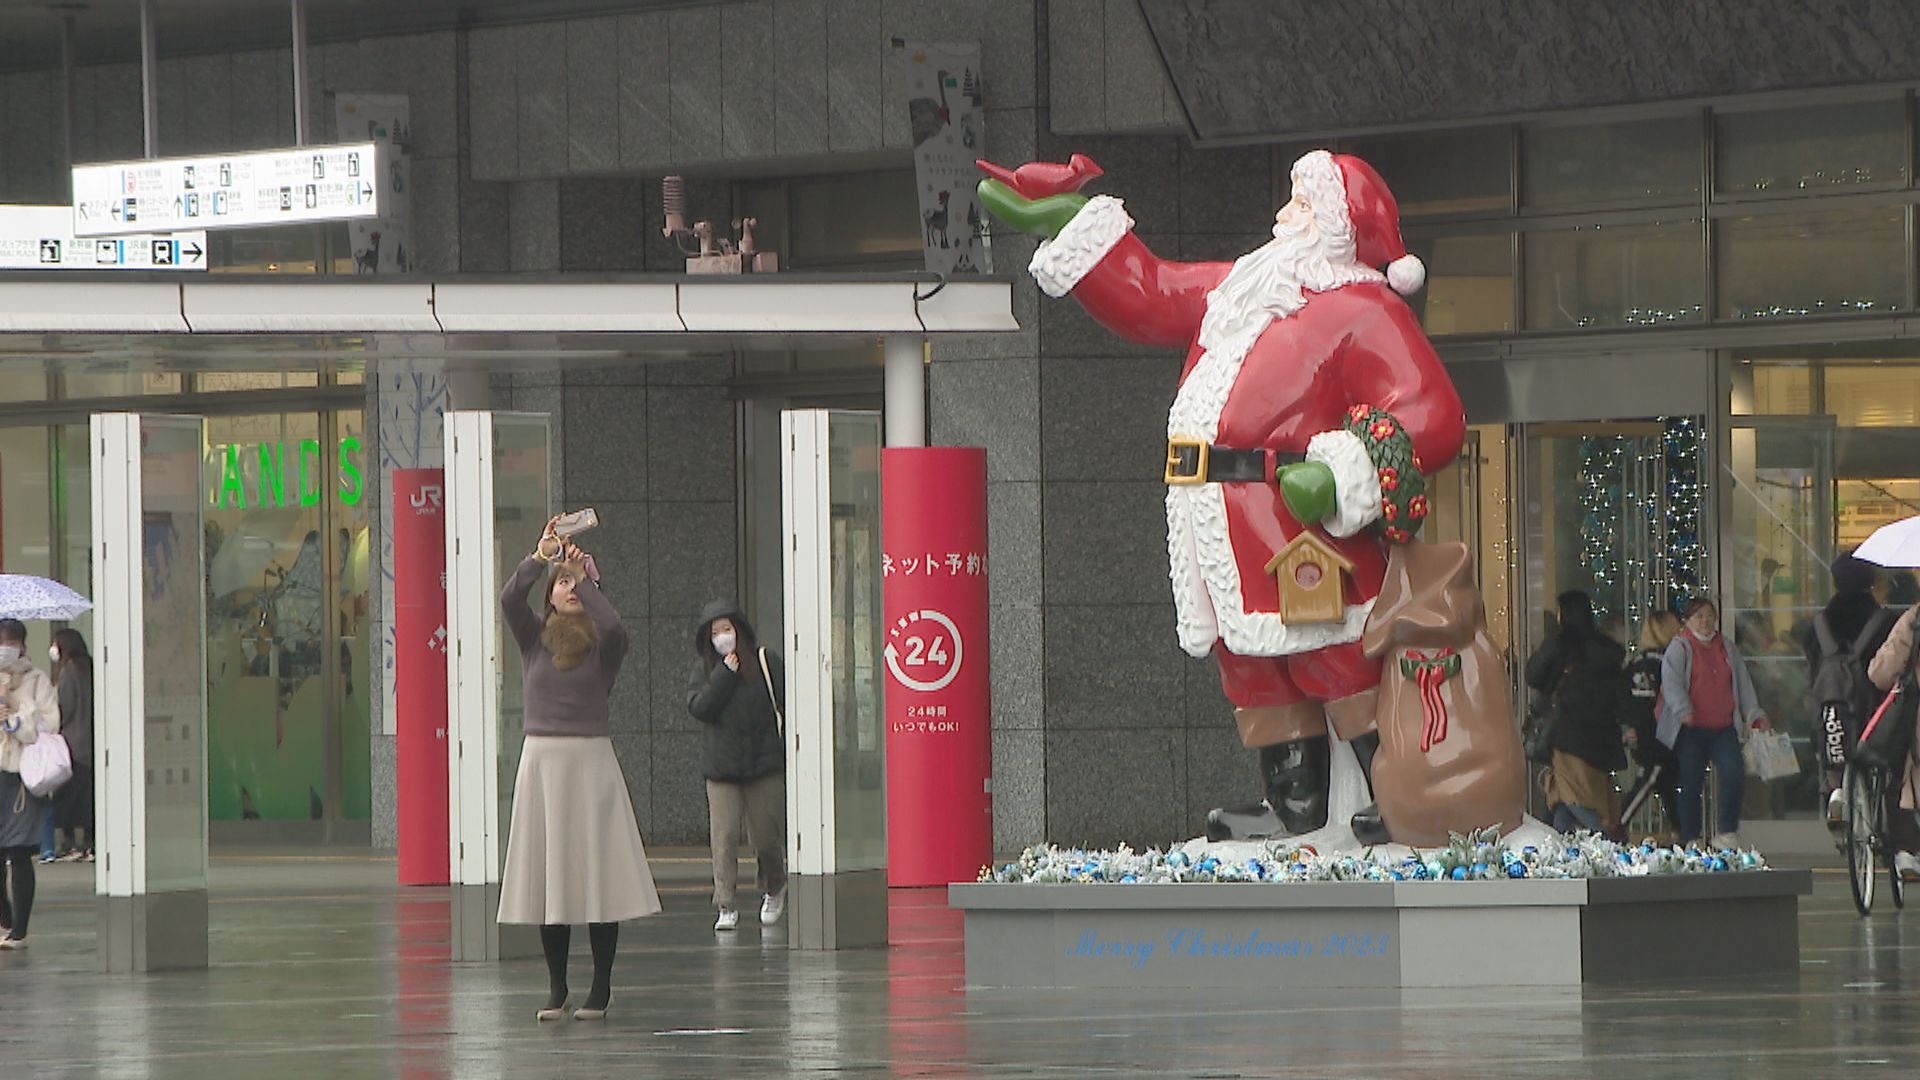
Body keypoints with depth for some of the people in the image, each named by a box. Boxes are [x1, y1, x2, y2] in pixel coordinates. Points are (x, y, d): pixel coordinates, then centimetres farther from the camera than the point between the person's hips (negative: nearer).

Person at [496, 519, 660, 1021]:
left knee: (598, 874, -5)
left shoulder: (601, 645, 3)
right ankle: (557, 989, 8)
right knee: (547, 876, 2)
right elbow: (509, 599, -10)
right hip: (541, 759, 2)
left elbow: (614, 626, -20)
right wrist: (539, 557, -22)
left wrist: (587, 581, -16)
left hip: (591, 760, -2)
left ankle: (601, 989, 0)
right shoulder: (535, 637, 8)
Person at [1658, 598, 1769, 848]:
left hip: (1724, 729, 4)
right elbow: (1671, 682, -12)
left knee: (1735, 776, -13)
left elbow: (1743, 685, 22)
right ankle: (1691, 841, 8)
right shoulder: (1679, 648, 1)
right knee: (1691, 785, -1)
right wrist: (1683, 710, -27)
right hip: (1691, 729, -4)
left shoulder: (1728, 649, 17)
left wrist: (1755, 715, 12)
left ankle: (1727, 833, -1)